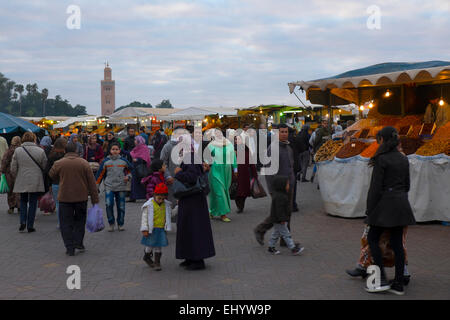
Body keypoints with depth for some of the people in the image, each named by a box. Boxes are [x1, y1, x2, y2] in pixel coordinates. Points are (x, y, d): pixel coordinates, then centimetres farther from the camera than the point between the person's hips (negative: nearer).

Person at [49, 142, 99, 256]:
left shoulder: (59, 164, -4)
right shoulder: (84, 163, -3)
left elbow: (52, 176, 14)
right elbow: (92, 183, -2)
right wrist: (95, 200, 3)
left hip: (64, 198, -1)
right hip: (81, 197, 1)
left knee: (66, 222, 7)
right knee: (80, 220, 19)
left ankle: (70, 247, 3)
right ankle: (78, 242, 11)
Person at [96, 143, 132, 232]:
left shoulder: (124, 161, 3)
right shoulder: (106, 161, 3)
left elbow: (130, 170, 17)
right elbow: (100, 174, 8)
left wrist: (128, 176, -4)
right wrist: (96, 185, 7)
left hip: (121, 187, 1)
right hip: (109, 187, -1)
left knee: (121, 206, 5)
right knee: (109, 205, -15)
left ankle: (120, 224, 22)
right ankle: (111, 223, 2)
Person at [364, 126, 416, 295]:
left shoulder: (382, 159, -12)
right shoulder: (403, 159, 10)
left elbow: (375, 187, -13)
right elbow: (407, 185, 16)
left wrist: (370, 210, -7)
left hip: (386, 203, -7)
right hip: (402, 204, 7)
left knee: (373, 238, 6)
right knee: (397, 243, 9)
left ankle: (382, 280, 0)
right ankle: (399, 284, 12)